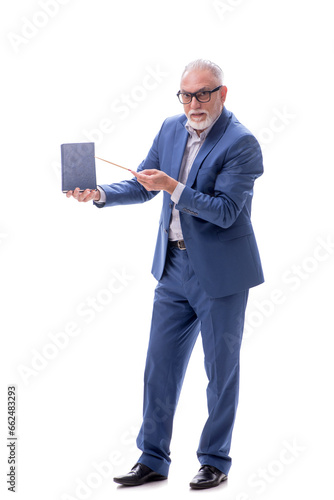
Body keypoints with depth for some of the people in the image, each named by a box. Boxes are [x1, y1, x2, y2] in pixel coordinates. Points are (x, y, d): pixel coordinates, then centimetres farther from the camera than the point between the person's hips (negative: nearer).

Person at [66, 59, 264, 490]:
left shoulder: (241, 143, -15)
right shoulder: (172, 128, 5)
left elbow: (225, 211, -21)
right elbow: (142, 185, 9)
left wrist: (173, 188, -29)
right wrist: (99, 194, -8)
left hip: (220, 272, -6)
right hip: (174, 267, 6)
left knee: (220, 368, 6)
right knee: (160, 364, 9)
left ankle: (215, 461, 21)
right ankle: (152, 459, 20)